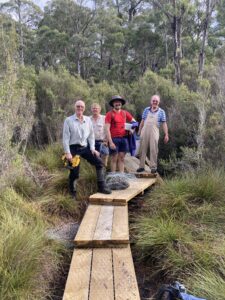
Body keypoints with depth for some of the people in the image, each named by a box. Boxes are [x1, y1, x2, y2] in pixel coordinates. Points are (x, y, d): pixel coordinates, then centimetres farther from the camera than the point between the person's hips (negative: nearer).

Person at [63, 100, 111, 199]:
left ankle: (101, 186, -4)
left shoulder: (88, 120, 7)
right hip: (73, 148, -3)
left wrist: (92, 148, -1)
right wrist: (67, 152, -13)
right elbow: (66, 137, -7)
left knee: (99, 162, -12)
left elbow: (91, 135, 10)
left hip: (85, 147, 4)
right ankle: (72, 194, 20)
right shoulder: (68, 120, -4)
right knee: (74, 173, 0)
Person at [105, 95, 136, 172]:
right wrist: (110, 142, -16)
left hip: (123, 138, 4)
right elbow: (107, 129, -9)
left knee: (121, 158, 9)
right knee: (114, 159, 0)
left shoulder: (125, 113, 10)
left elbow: (134, 122, 23)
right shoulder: (110, 114, -4)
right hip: (114, 138, -4)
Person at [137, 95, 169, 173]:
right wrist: (139, 131, 12)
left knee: (153, 150, -4)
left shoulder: (161, 112, 5)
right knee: (142, 149, 4)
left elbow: (164, 124, 2)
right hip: (144, 132, 2)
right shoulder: (146, 110, 11)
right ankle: (141, 166, 12)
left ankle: (153, 167, 3)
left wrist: (166, 134, -5)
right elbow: (142, 121, 15)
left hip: (154, 133, -2)